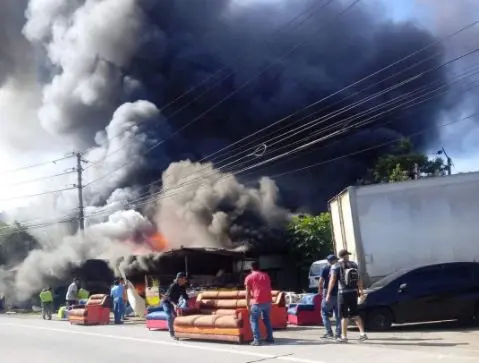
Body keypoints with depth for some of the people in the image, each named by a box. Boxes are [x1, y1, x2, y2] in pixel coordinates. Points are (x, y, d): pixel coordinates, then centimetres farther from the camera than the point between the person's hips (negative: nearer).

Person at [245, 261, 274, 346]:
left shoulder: (249, 277, 5)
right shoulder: (265, 275, 18)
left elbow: (248, 293, 1)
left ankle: (257, 340, -5)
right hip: (268, 301, 5)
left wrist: (248, 305, 5)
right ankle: (270, 338, 22)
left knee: (254, 320, 5)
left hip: (257, 302, -5)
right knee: (267, 319, 21)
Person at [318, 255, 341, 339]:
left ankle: (329, 332, -1)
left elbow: (320, 282, -9)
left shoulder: (325, 269, -4)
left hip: (329, 295, -4)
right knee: (338, 315, 12)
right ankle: (338, 333, 10)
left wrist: (320, 290, 7)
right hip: (339, 294, 4)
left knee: (324, 313, 7)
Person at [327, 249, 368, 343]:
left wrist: (328, 294, -11)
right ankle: (362, 333, 10)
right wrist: (360, 290, 19)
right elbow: (359, 279, 8)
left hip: (344, 293, -4)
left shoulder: (336, 267, -5)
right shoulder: (354, 265, 8)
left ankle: (344, 336, 5)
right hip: (354, 292, 4)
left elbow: (332, 280, -12)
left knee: (344, 315, 4)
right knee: (355, 313, 16)